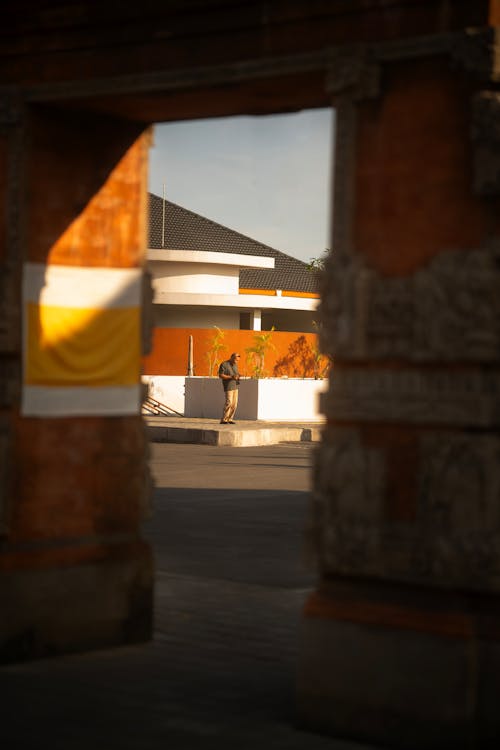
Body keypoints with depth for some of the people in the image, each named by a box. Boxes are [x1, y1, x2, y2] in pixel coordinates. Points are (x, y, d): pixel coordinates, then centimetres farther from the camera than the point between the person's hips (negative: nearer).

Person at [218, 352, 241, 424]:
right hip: (228, 386, -8)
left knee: (234, 403, 3)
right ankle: (223, 420, -9)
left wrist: (238, 376, -4)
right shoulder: (224, 364, -10)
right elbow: (220, 375, -14)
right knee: (229, 403, -14)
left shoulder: (235, 365, 12)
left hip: (235, 386, 8)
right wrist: (231, 377, -22)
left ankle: (229, 419, 8)